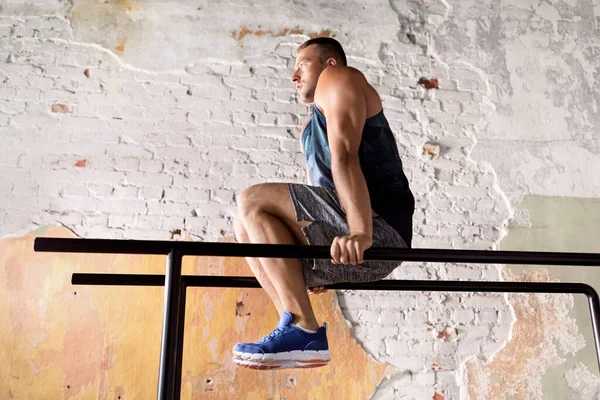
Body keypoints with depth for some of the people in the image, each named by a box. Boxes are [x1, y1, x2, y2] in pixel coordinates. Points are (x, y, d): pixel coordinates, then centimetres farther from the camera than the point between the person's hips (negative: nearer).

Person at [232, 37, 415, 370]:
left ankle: (304, 331, -18)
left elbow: (344, 156, -14)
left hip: (378, 226, -9)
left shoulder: (337, 78, 5)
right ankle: (297, 330, -1)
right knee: (248, 228, 11)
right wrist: (311, 268, 24)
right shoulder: (310, 129, 31)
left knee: (253, 201, -17)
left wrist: (360, 233, -27)